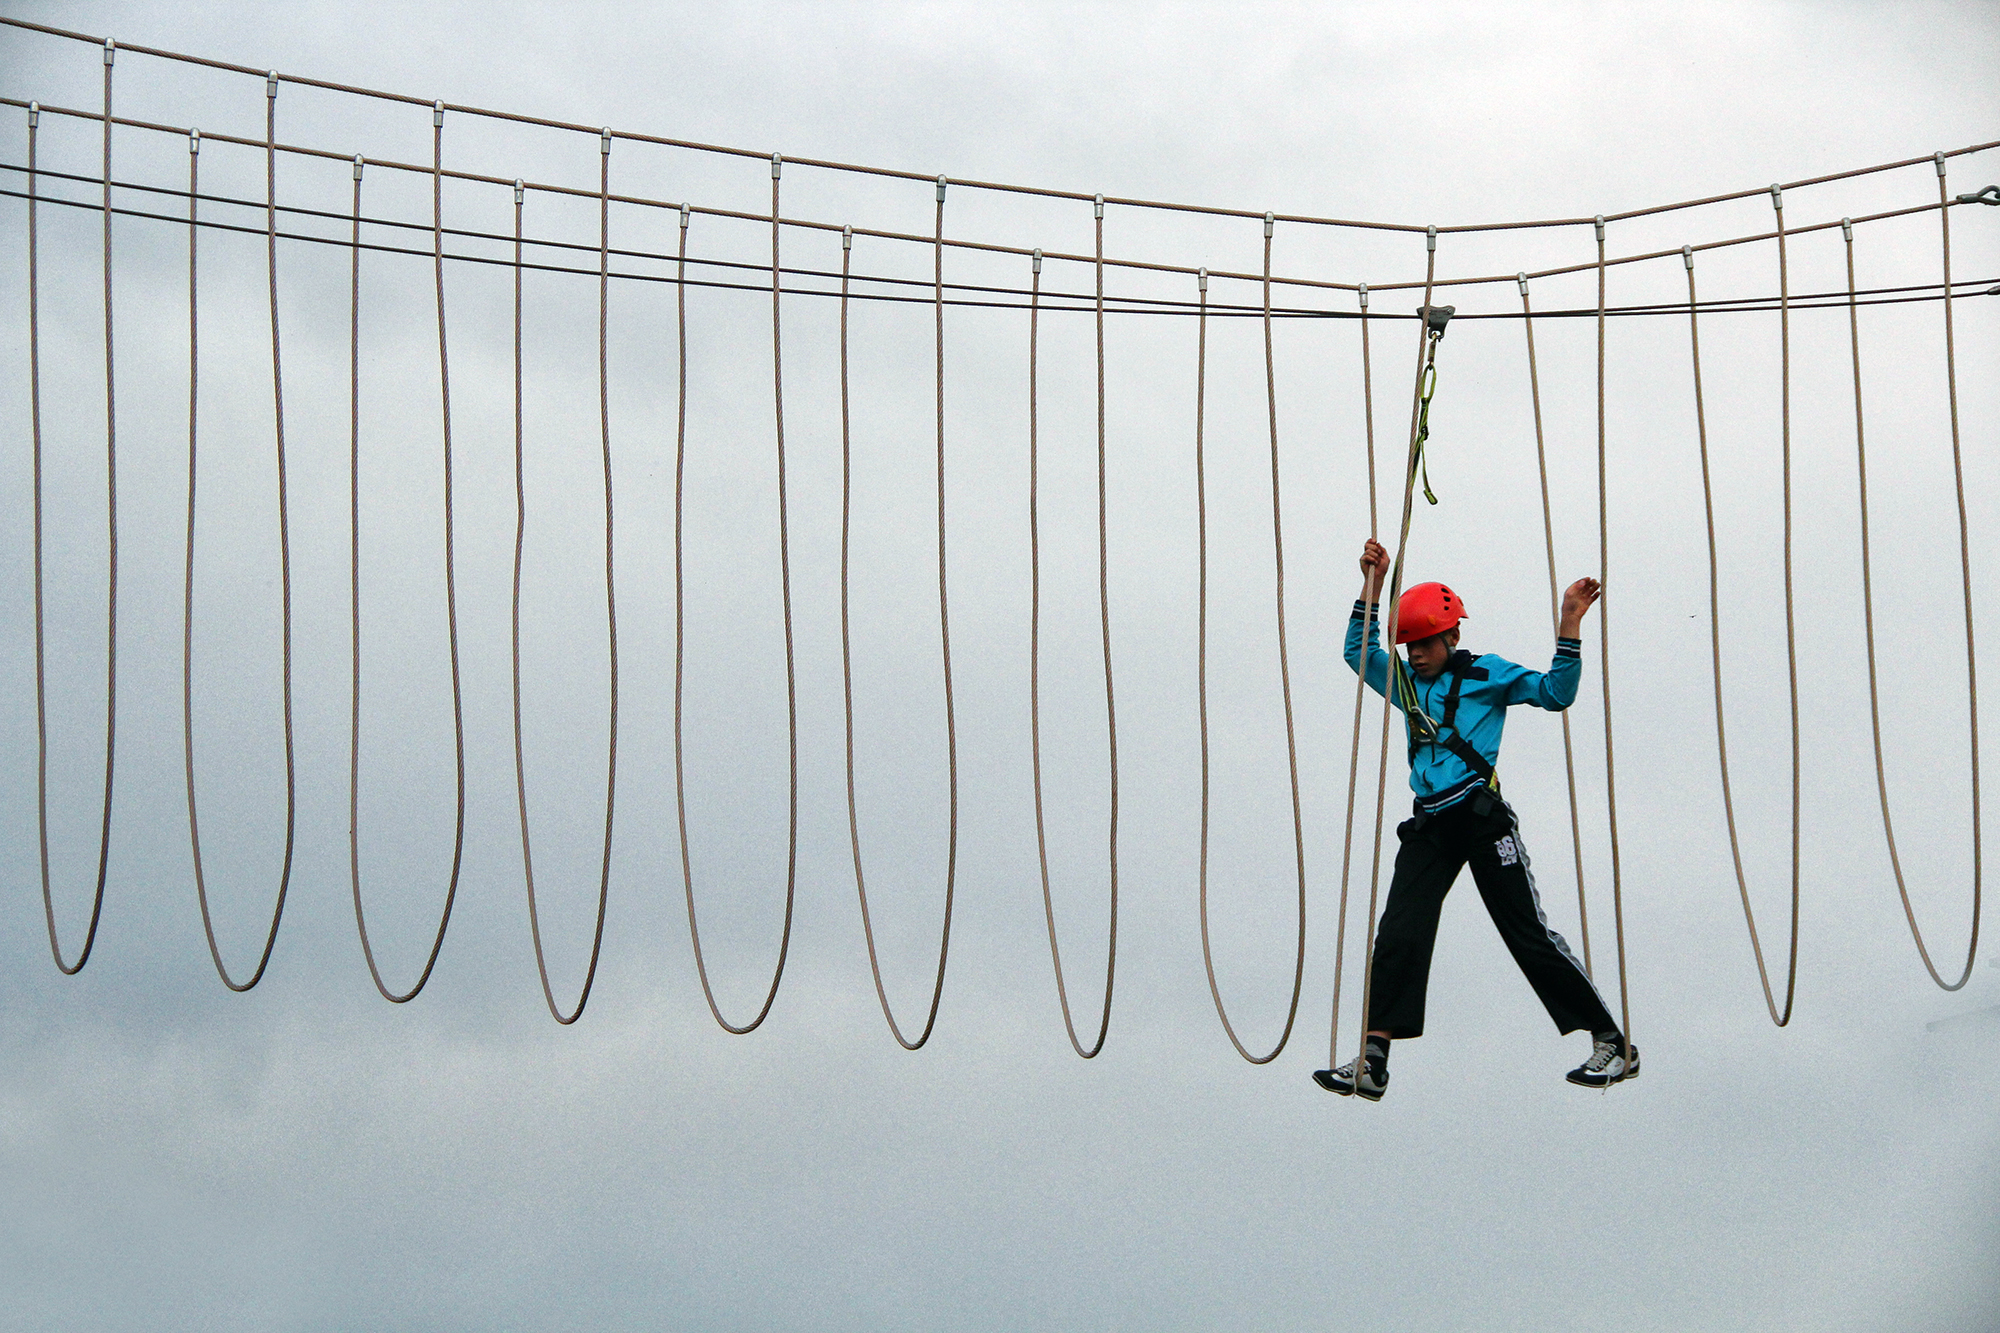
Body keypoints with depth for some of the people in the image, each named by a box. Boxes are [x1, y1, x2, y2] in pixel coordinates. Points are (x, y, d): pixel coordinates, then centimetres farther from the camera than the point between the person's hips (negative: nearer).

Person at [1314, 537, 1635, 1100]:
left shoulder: (1487, 674, 1)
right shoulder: (1406, 682, 17)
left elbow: (1556, 693, -5)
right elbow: (1360, 652, 18)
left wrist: (1569, 626, -14)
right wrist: (1371, 586, 10)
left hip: (1481, 819, -6)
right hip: (1428, 825, 6)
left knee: (1531, 936, -5)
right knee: (1399, 936, -6)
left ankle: (1614, 1046, 3)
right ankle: (1372, 1063, -9)